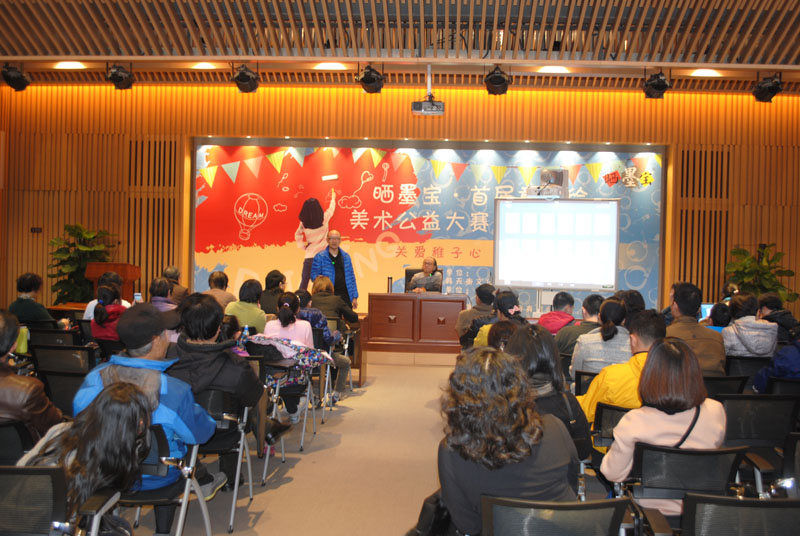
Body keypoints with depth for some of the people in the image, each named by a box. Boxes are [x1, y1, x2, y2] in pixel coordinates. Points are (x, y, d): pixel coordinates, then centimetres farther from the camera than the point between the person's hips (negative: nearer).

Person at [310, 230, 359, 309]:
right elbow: (314, 274, -2)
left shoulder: (346, 256, 12)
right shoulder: (320, 257, 0)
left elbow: (351, 277, 13)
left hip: (345, 296, 4)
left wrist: (354, 297, 9)